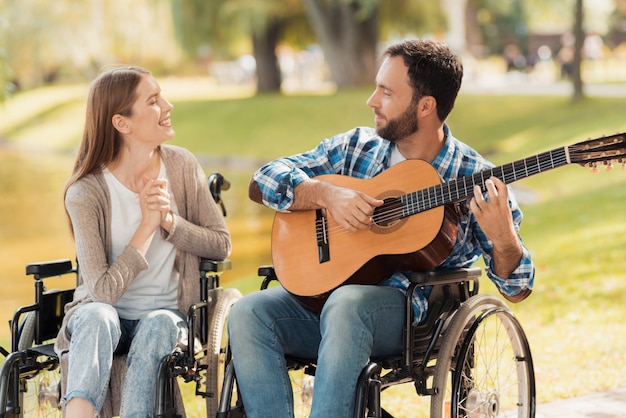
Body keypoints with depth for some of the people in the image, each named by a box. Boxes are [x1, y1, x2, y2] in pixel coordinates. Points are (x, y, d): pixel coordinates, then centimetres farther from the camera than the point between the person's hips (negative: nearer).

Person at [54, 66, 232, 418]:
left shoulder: (181, 166, -2)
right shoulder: (86, 192, -14)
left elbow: (222, 245, 2)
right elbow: (104, 290, -19)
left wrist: (171, 221, -15)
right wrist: (146, 227, -22)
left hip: (166, 313, 2)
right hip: (104, 313, -2)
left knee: (156, 326, -34)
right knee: (97, 316, -37)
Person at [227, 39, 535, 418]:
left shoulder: (476, 180, -1)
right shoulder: (356, 146, 10)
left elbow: (517, 290, -1)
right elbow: (262, 183, 8)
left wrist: (502, 239, -23)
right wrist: (327, 193, -11)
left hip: (409, 308, -4)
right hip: (325, 289, 4)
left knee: (346, 304, -37)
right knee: (248, 314, -25)